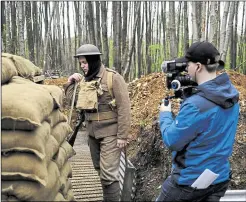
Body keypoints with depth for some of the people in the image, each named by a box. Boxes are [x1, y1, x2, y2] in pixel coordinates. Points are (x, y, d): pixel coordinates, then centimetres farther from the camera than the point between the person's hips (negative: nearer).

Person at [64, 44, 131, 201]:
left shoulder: (113, 78, -13)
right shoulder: (84, 79, 7)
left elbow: (124, 108, -15)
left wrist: (122, 135, -18)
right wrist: (70, 83, 1)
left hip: (110, 133, -7)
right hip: (92, 132, 7)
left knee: (108, 173, -7)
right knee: (100, 170, 17)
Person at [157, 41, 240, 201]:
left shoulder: (196, 104, -29)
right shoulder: (232, 93, -4)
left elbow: (171, 141, -18)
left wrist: (165, 113, -3)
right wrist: (187, 96, 4)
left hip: (191, 180, -7)